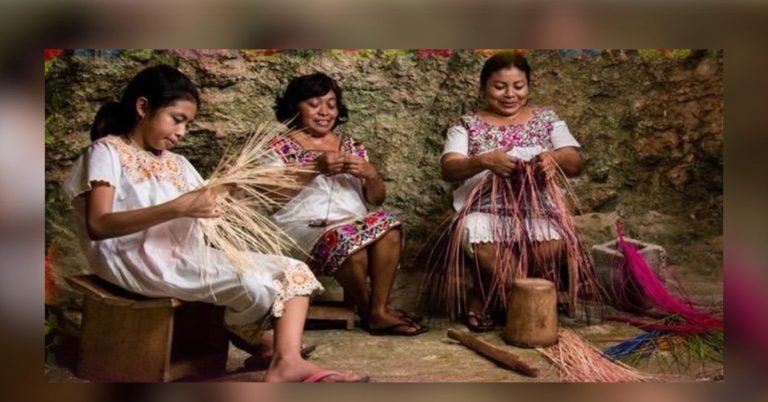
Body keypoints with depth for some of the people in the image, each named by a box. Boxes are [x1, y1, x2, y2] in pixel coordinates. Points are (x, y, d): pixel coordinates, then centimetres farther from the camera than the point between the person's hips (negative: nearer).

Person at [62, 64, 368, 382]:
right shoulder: (107, 152, 0)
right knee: (252, 283, -27)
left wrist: (224, 200, -6)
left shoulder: (177, 163, 22)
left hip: (190, 255, 8)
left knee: (294, 270, -7)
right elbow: (98, 225, -16)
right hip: (141, 261, -8)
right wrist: (178, 208, -24)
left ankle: (287, 361, -22)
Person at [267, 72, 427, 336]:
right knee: (347, 240, -34)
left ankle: (379, 310, -20)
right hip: (304, 227, -4)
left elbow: (376, 199, 15)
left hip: (354, 224, 4)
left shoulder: (352, 146, 18)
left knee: (387, 226, -27)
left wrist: (370, 173, -7)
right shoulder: (280, 148, 7)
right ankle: (366, 310, -8)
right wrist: (315, 168, -17)